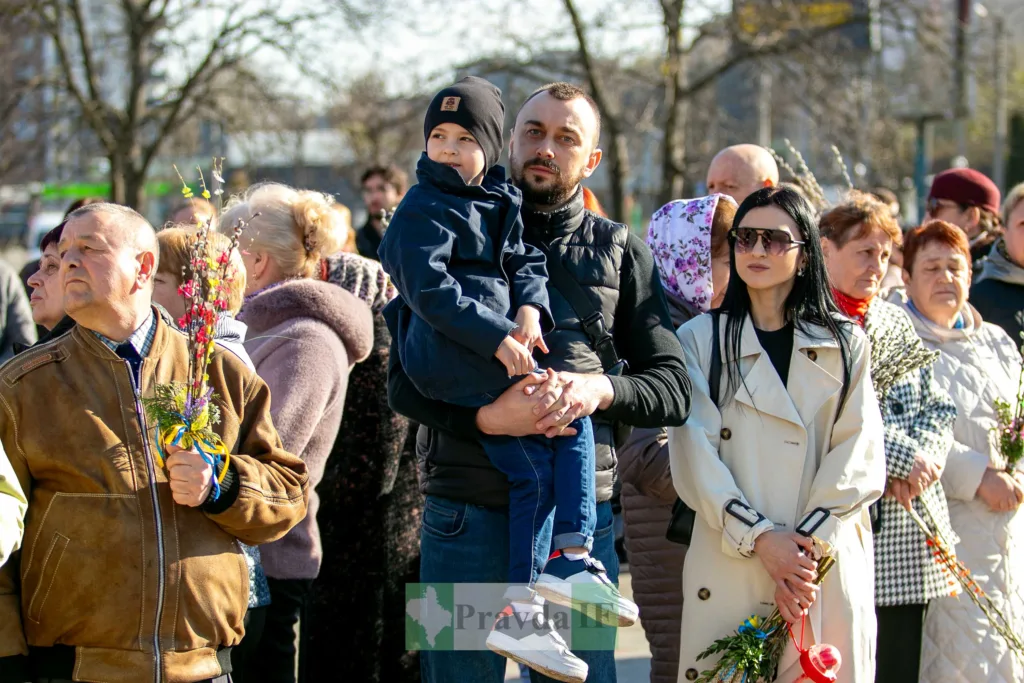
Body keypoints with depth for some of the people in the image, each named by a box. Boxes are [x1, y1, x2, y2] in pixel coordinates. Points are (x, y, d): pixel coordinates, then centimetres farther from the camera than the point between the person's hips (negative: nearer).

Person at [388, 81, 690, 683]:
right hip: (468, 513, -1)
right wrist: (486, 417, -18)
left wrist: (600, 389, -14)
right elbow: (405, 380, 1)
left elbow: (675, 390, 7)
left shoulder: (621, 253, 11)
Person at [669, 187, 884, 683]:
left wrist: (808, 545, -12)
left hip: (828, 566, 1)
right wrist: (761, 539, -13)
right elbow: (695, 455, -2)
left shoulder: (845, 345, 10)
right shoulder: (699, 339, 7)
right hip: (728, 574, -1)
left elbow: (859, 459, 1)